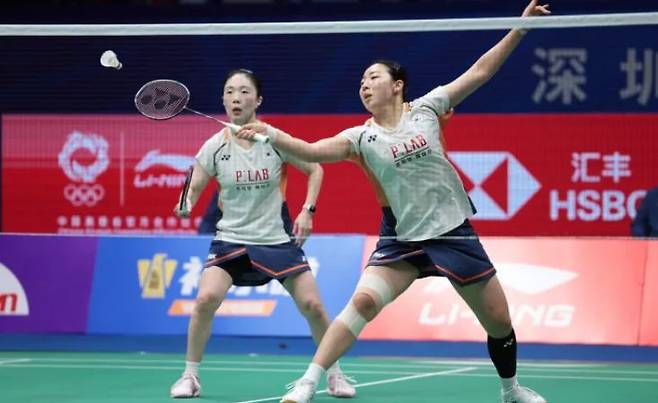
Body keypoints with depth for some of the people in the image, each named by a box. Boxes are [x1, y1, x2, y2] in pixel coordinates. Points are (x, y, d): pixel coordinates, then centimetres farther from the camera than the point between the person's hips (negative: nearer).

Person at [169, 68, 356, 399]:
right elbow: (193, 189, -2)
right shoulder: (215, 146, -8)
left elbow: (314, 170, 4)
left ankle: (334, 374, 16)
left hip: (278, 238, 0)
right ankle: (190, 376, -4)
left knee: (312, 305, -6)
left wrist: (307, 211, -7)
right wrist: (185, 206, -25)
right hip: (231, 238, 0)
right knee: (206, 299, -21)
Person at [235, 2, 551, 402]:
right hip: (402, 238, 0)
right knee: (363, 300, -23)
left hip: (453, 231, 1)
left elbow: (479, 72, -1)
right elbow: (311, 150, -15)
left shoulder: (425, 109, -2)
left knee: (499, 321, 7)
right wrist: (270, 133, -31)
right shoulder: (361, 137, -2)